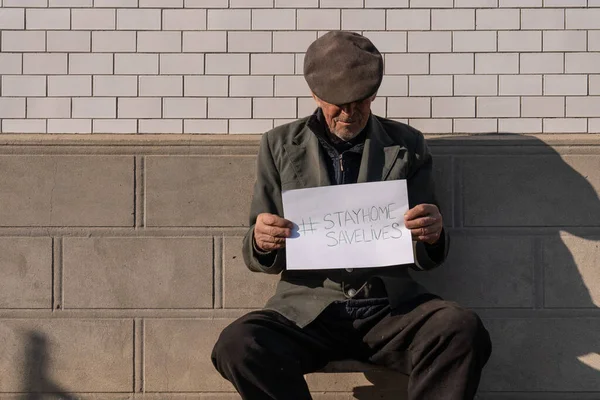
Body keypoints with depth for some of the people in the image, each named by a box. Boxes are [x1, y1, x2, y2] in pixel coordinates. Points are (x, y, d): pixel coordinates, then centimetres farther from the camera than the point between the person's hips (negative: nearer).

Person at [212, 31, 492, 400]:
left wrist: (432, 235, -13)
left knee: (463, 330, -30)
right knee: (238, 345, -30)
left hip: (391, 307, 0)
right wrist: (261, 242, -14)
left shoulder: (407, 145, 10)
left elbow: (427, 258, 11)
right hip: (307, 310, 0)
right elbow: (262, 259, 11)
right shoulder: (280, 145, 10)